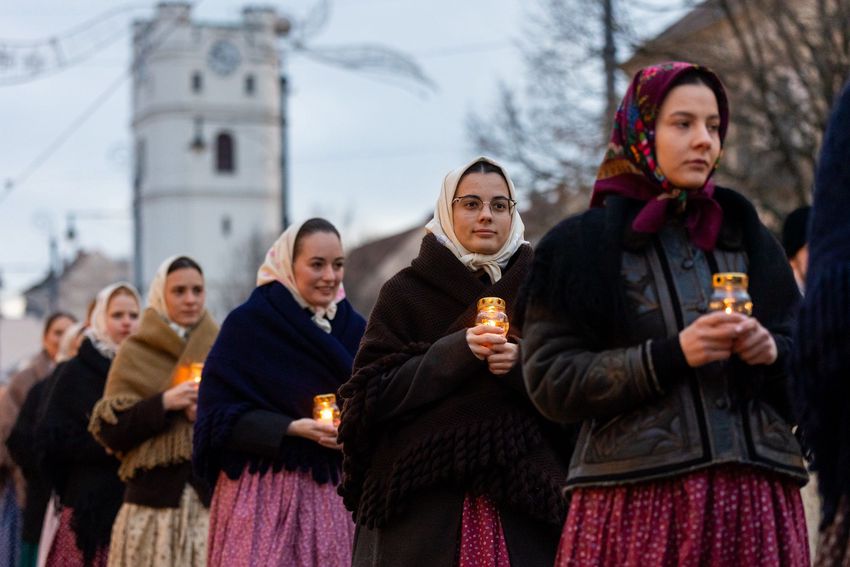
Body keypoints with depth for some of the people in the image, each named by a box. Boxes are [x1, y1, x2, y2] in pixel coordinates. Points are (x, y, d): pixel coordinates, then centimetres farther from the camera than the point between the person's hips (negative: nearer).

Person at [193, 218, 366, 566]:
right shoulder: (248, 323, -4)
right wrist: (294, 428, -17)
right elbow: (220, 414, -8)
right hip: (264, 489, -4)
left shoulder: (354, 328, 11)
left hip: (331, 492, 4)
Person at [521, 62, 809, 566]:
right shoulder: (583, 245, 4)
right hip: (637, 502, -3)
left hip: (754, 499, 3)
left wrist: (772, 352, -5)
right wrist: (671, 355, -14)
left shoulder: (748, 238, 16)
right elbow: (550, 381, -4)